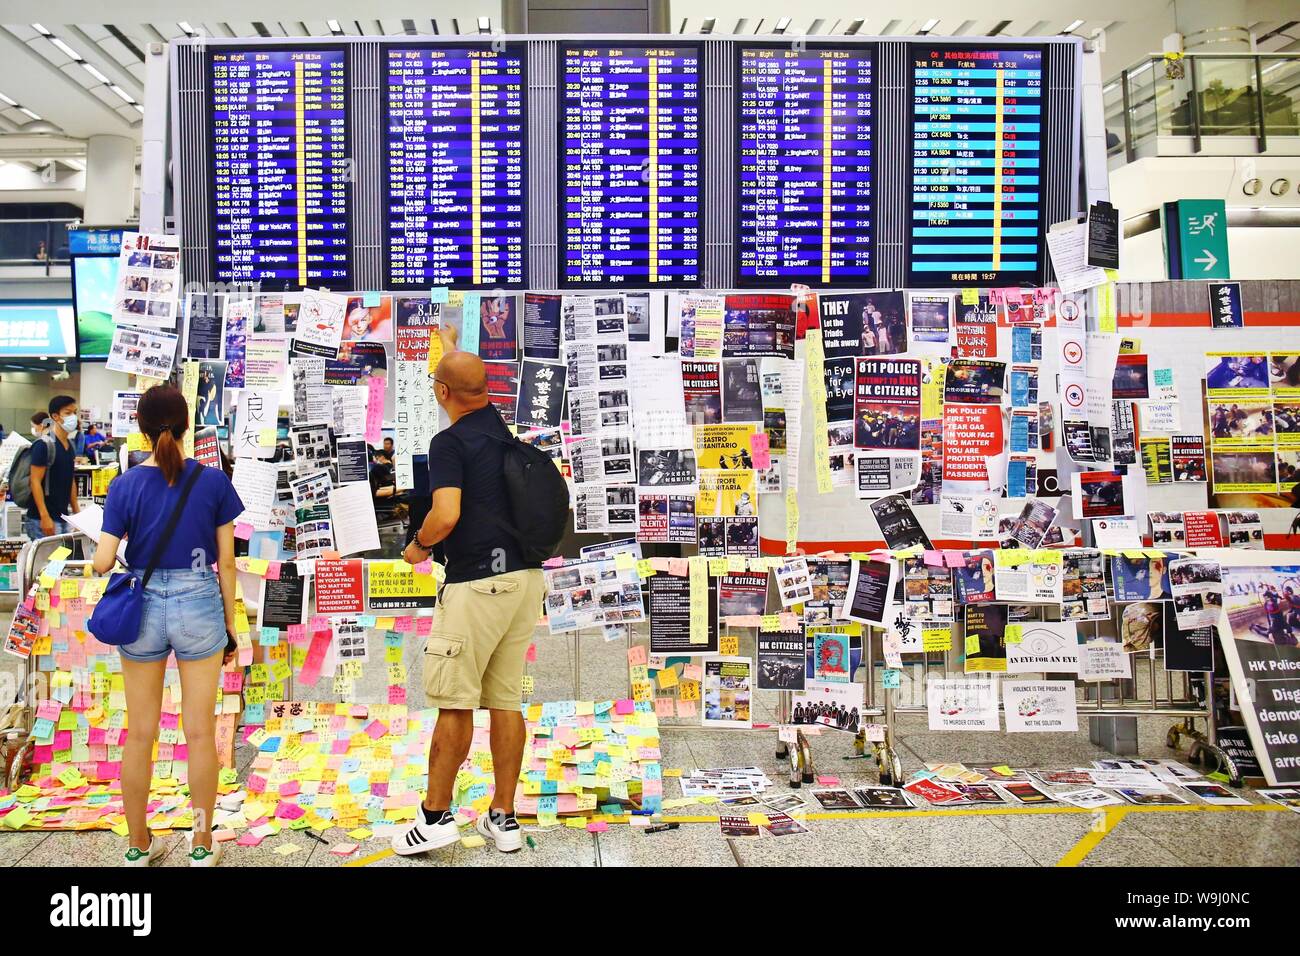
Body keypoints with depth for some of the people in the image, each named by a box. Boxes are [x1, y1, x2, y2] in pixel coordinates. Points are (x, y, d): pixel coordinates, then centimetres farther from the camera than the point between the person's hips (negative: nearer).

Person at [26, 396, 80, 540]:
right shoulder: (44, 445, -12)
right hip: (43, 519, -8)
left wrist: (77, 511, 16)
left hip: (63, 518, 8)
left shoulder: (70, 445, 11)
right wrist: (44, 517, -21)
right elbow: (35, 482, -16)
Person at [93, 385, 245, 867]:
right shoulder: (213, 481, -7)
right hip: (198, 605, -1)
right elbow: (226, 561, -4)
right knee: (200, 731, 9)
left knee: (139, 734, 13)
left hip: (142, 608, 1)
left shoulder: (125, 485, -6)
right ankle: (202, 845, 19)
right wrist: (230, 623, 5)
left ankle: (139, 845, 27)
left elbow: (102, 562, -9)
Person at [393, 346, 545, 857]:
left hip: (478, 582, -7)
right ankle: (504, 818, 18)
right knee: (506, 700, 11)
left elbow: (447, 514, -22)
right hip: (526, 576, 8)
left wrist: (418, 544, -4)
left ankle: (435, 816, 11)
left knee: (454, 702, 2)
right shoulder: (513, 436, 13)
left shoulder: (450, 441, -10)